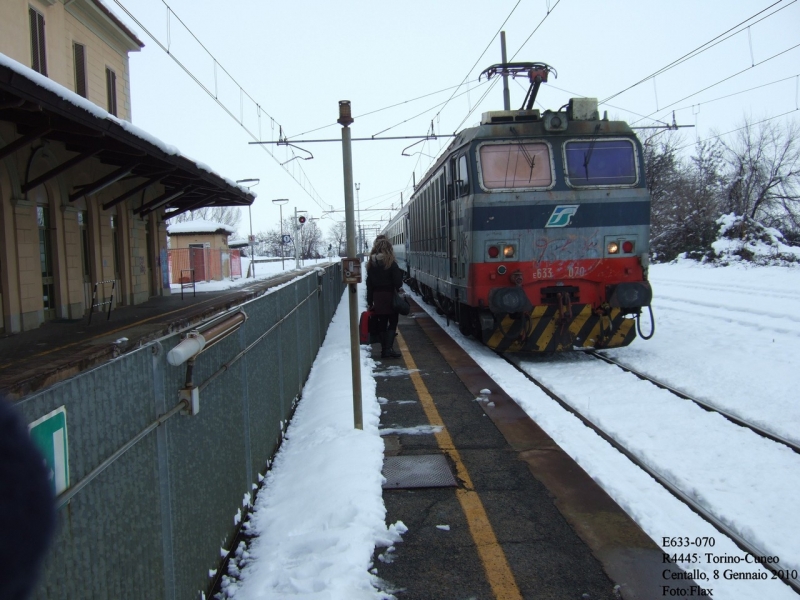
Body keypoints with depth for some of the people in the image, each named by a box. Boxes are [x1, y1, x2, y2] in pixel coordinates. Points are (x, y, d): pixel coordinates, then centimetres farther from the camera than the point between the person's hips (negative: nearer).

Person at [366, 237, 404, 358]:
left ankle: (384, 350, 13)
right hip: (390, 296, -4)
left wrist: (370, 302, 10)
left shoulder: (371, 263, 5)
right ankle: (389, 349, -8)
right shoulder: (391, 263, -10)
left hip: (377, 297, 4)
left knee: (382, 324, 10)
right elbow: (397, 281, -13)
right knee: (392, 323, 3)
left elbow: (369, 284, 6)